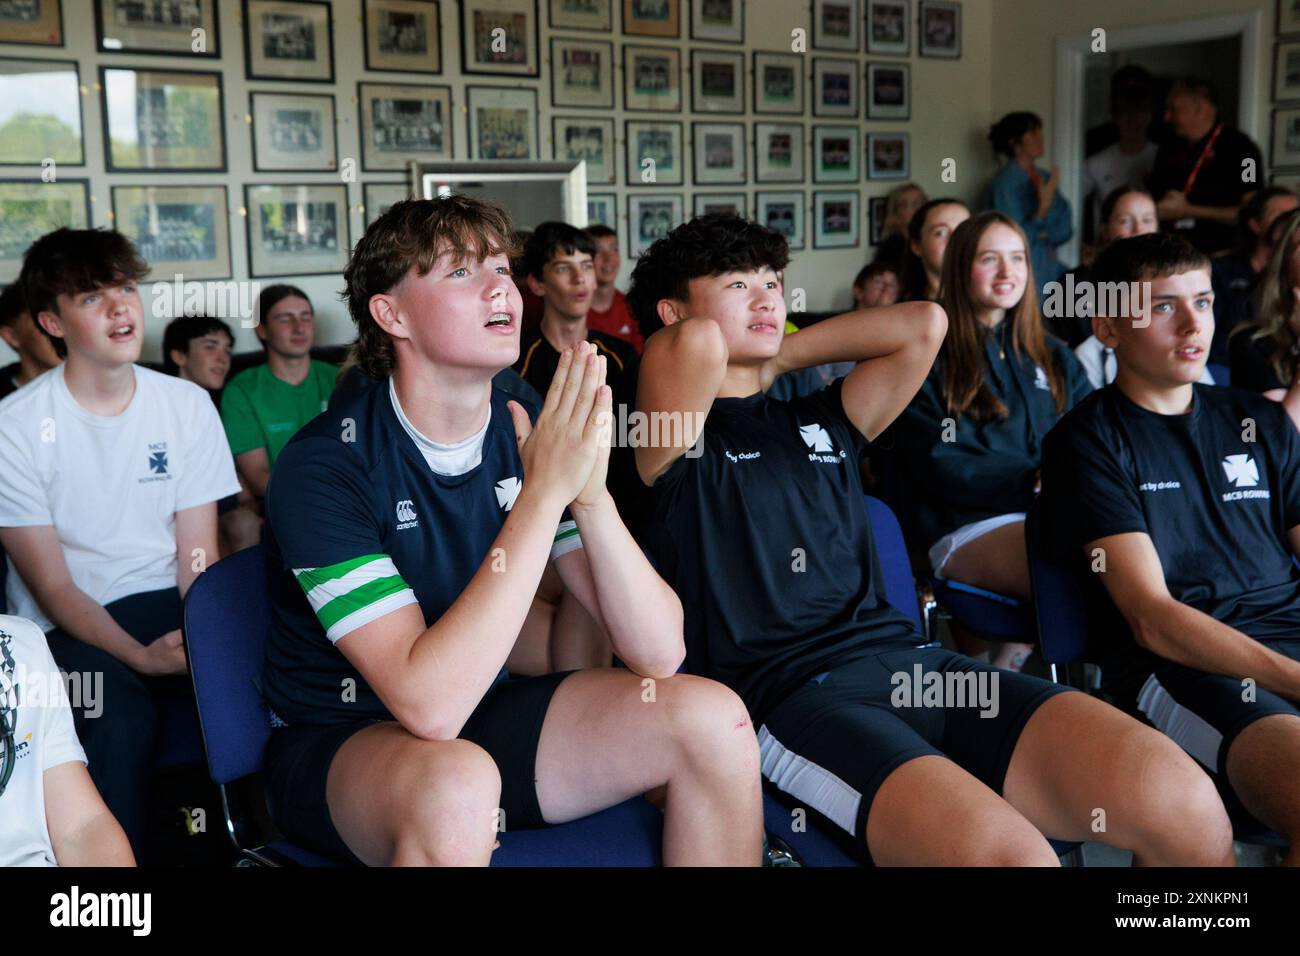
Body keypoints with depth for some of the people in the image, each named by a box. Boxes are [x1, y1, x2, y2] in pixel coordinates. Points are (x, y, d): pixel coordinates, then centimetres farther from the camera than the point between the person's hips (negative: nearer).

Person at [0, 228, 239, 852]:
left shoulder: (188, 405, 3)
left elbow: (197, 559, 1)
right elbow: (53, 586, -8)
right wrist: (140, 656, -25)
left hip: (165, 605, 3)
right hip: (66, 628, -2)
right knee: (121, 717, -32)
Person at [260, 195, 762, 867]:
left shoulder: (533, 434, -5)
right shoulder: (324, 465, -21)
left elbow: (658, 655, -12)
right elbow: (428, 705, -32)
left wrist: (591, 494, -28)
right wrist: (544, 493, -33)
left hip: (483, 717, 6)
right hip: (337, 743, -5)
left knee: (710, 718, -13)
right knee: (457, 787, -39)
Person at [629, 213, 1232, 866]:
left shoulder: (819, 424, 26)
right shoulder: (676, 441, 8)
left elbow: (924, 324, 19)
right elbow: (695, 345, -13)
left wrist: (780, 355, 21)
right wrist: (685, 343, 11)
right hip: (789, 692, -6)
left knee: (1186, 806, -19)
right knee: (1011, 854, -34)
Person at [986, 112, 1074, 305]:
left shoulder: (1044, 178, 11)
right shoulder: (1005, 182, -9)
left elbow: (1065, 229, 10)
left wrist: (1045, 235, -9)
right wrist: (1043, 207, -20)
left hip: (1051, 271, 7)